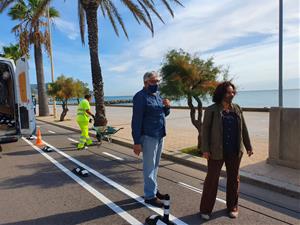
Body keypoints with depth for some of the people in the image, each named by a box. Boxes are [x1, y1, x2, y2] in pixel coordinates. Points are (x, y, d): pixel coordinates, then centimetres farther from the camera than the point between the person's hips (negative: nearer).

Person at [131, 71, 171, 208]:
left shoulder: (157, 95, 13)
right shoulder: (141, 96, -12)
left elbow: (164, 114, 20)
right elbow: (136, 120, -16)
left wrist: (167, 107, -2)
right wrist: (137, 141, -19)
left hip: (160, 136, 8)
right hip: (148, 137, -8)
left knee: (155, 165, 17)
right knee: (149, 167, 1)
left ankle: (153, 189, 32)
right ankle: (150, 196, 13)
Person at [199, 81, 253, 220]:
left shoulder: (237, 109, 7)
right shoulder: (211, 110, -6)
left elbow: (243, 129, 12)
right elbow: (205, 130, -7)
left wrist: (248, 146, 11)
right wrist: (205, 149, -13)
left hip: (234, 151, 4)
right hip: (216, 151, -4)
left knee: (233, 179, 13)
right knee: (212, 178, 3)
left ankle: (232, 207, 31)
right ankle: (205, 209, 15)